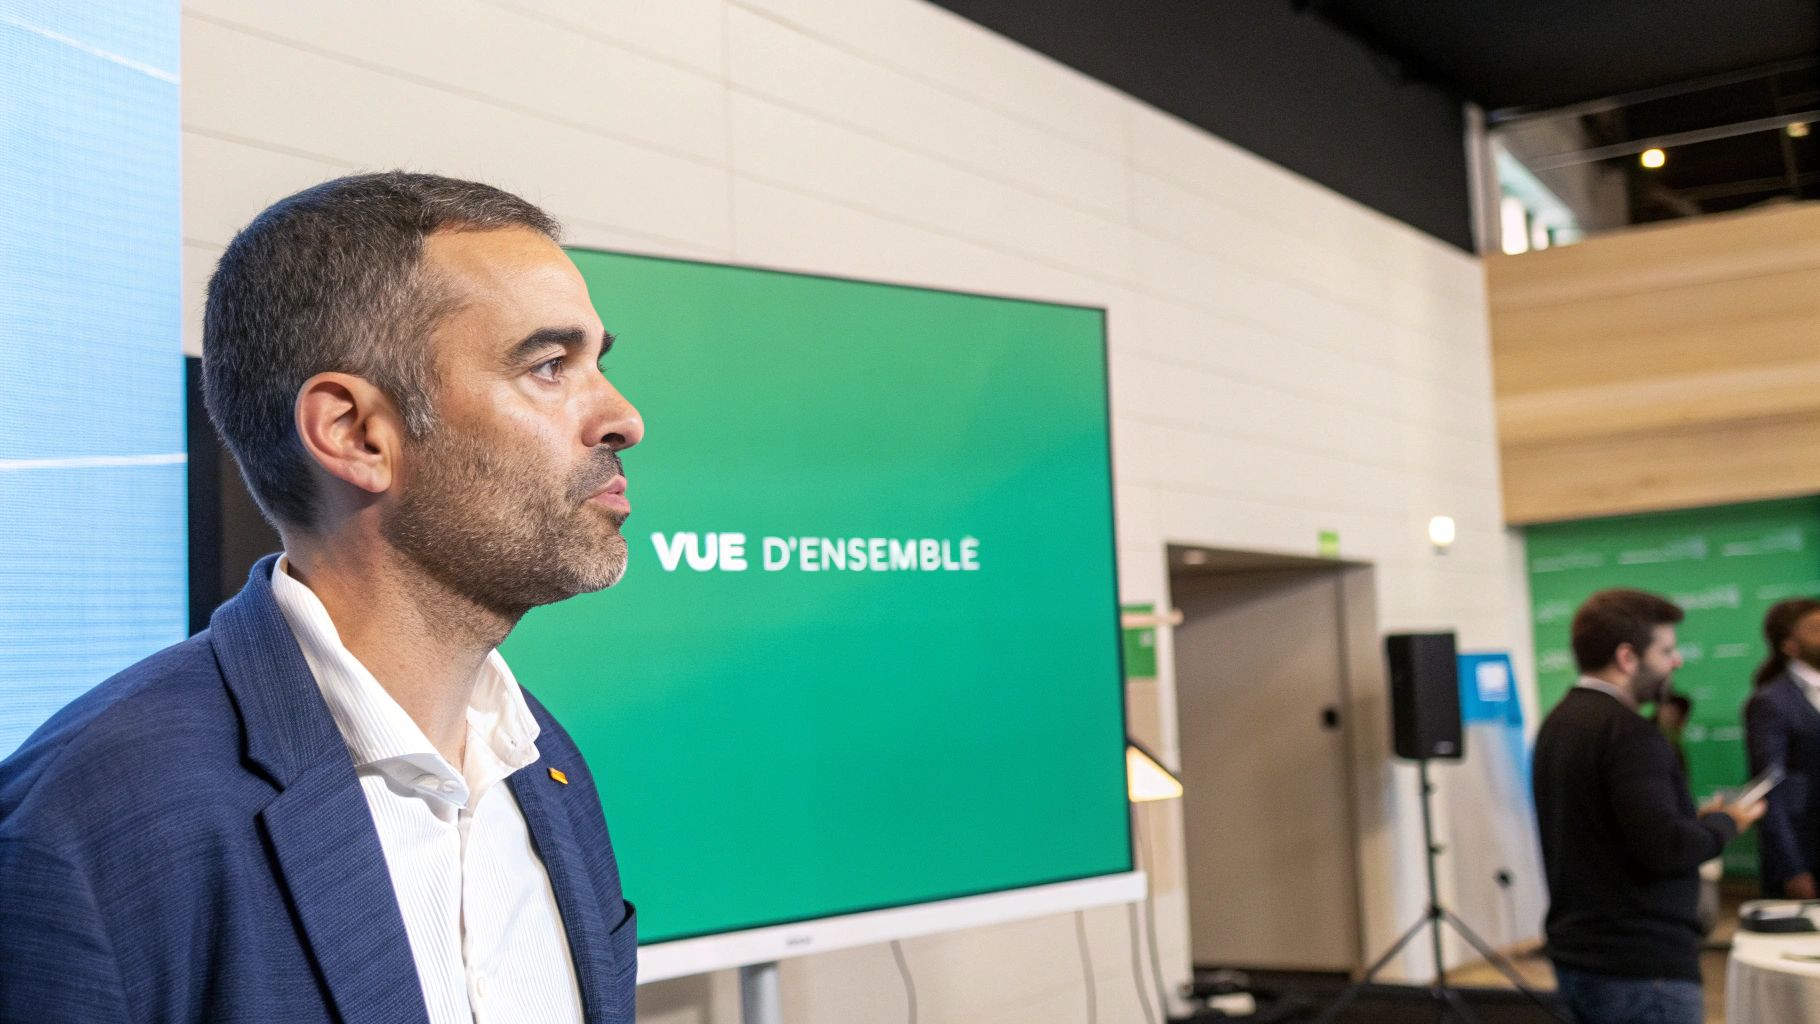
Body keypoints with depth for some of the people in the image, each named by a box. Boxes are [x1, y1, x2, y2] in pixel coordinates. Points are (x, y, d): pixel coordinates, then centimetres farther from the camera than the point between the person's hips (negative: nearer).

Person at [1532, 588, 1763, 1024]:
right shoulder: (1629, 732, -18)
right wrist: (1724, 823, -6)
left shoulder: (1559, 722, 12)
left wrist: (1697, 820, 12)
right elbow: (1665, 847, -25)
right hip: (1641, 967, -9)